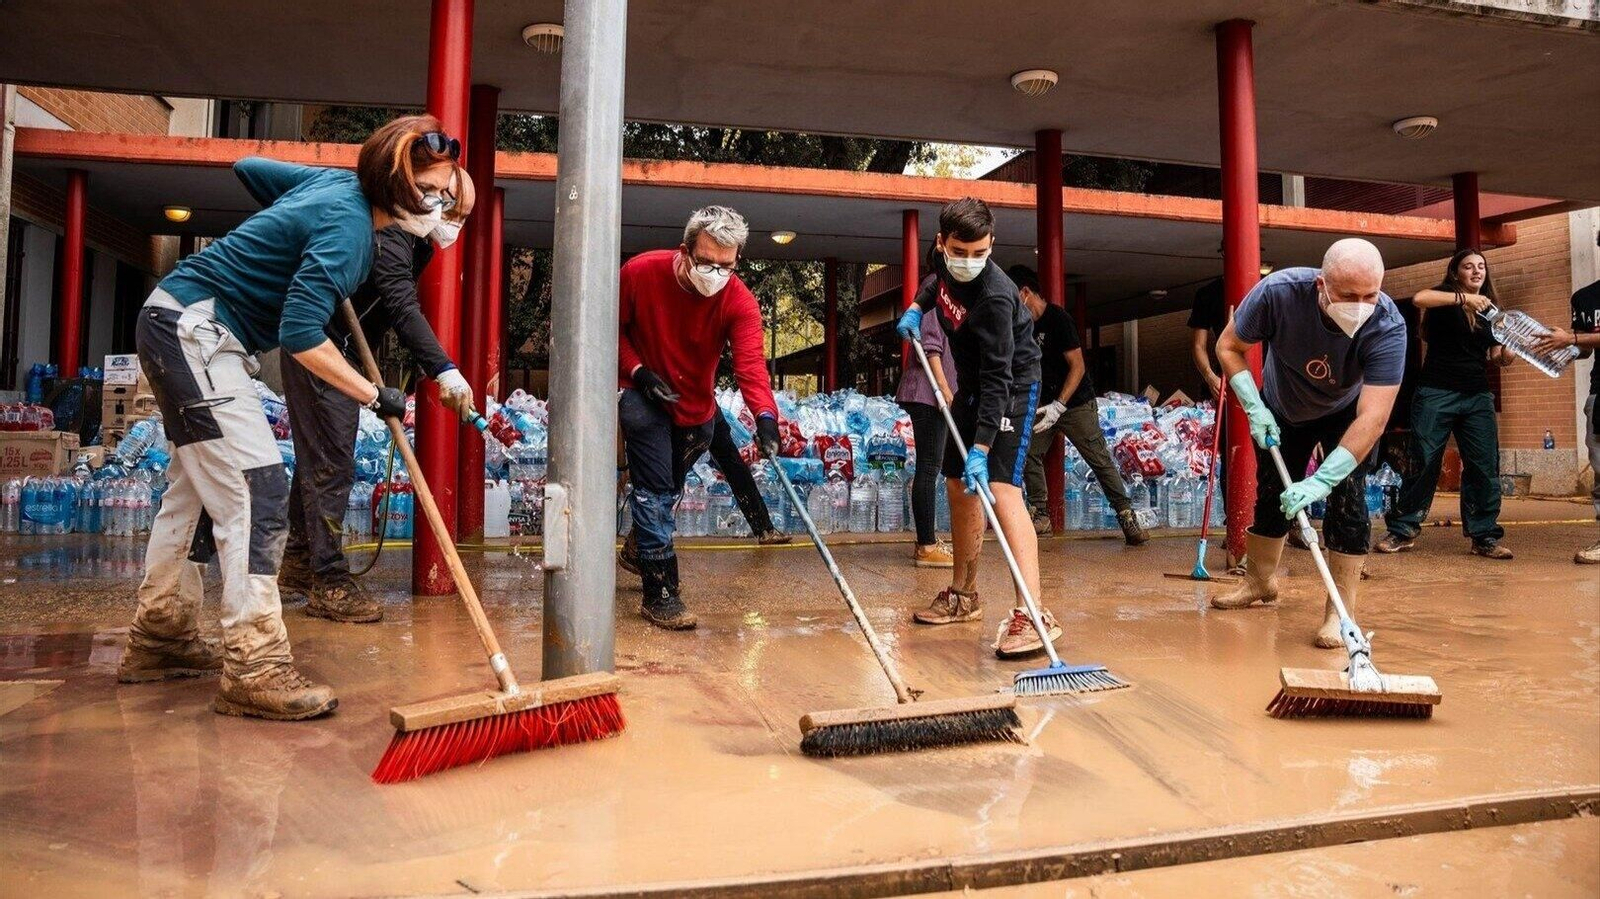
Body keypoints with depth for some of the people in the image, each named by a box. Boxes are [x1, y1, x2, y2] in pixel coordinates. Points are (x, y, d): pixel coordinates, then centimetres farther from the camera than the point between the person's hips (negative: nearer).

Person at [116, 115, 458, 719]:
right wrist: (375, 397, -20)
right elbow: (301, 337, -27)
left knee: (197, 485, 16)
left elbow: (249, 167, 23)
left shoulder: (337, 183, 6)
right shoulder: (348, 226, -22)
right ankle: (254, 669, -17)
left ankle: (159, 639, 27)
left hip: (181, 326, 11)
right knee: (256, 490, -17)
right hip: (193, 328, -11)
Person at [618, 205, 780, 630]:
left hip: (697, 405, 3)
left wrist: (765, 415, -52)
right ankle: (660, 591, -6)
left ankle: (642, 549, 49)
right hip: (642, 396, -3)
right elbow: (614, 328, -7)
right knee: (655, 489, -13)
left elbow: (750, 363, -35)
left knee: (667, 489, 21)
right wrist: (638, 371, -22)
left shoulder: (739, 301, -22)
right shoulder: (640, 273, -21)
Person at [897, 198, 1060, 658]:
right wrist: (917, 307, 7)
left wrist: (980, 448, -37)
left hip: (1011, 387, -8)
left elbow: (998, 381, -33)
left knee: (1000, 487, -22)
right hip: (973, 384, 8)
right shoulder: (945, 261, -8)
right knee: (958, 485, 11)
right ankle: (963, 596, 24)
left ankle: (1031, 614, -28)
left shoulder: (994, 297, -31)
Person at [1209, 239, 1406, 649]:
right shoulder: (1278, 292, -37)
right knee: (1272, 496, 11)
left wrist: (1321, 481, -50)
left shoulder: (1388, 326, -38)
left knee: (1347, 497, -16)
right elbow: (1228, 346, -19)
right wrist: (1255, 408, -28)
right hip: (1282, 409, 1)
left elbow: (1372, 418, -42)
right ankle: (1259, 581, 35)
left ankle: (1340, 612, -7)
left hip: (1346, 413, -1)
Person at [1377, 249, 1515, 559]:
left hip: (1477, 397, 5)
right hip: (1436, 393, -5)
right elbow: (1419, 298, -22)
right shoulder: (1446, 295, 2)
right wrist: (1463, 297, -27)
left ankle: (1484, 537, 7)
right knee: (1424, 463, -5)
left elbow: (1497, 356, 14)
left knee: (1485, 466, 0)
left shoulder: (1487, 310, 17)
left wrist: (1506, 352, -7)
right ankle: (1402, 531, 3)